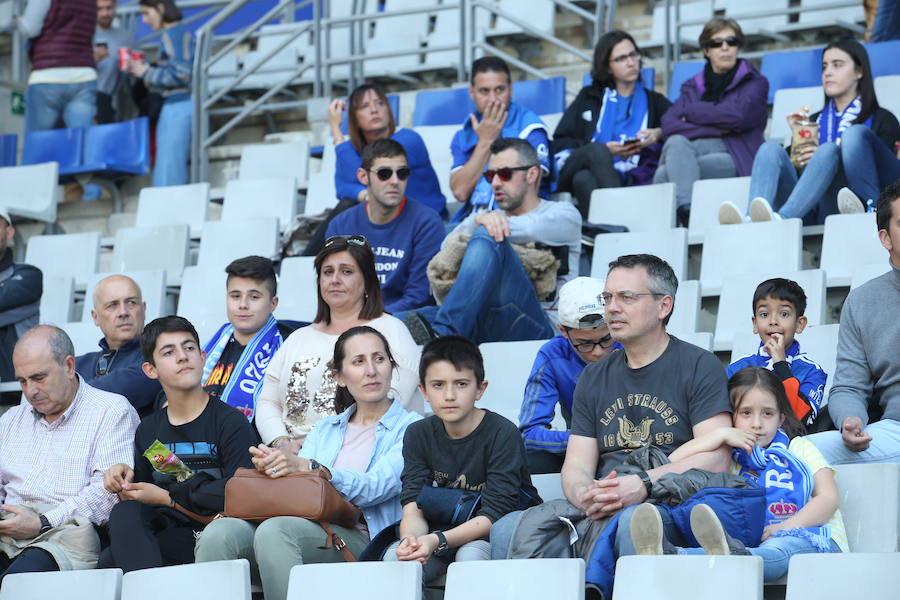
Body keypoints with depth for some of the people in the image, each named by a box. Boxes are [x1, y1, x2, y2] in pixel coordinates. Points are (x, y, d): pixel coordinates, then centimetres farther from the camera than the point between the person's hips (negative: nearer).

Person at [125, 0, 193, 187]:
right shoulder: (185, 33, 17)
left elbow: (179, 74, -16)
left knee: (167, 178, -10)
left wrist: (146, 72, -6)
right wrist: (147, 68, 12)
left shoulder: (171, 35, -9)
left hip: (177, 106, -10)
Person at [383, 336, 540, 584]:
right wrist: (411, 539, -35)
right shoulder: (418, 435, 0)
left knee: (470, 554, -35)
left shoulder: (502, 434, -17)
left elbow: (494, 515, -23)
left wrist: (437, 541, -37)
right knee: (395, 556, -24)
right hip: (449, 530, 4)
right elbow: (413, 507, -9)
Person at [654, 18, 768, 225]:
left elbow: (738, 115, -7)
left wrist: (690, 112, 3)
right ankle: (686, 212, -48)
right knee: (676, 142, -34)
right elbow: (668, 124, 4)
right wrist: (714, 128, -9)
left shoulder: (755, 82, 15)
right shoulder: (692, 86, 23)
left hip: (732, 158, -3)